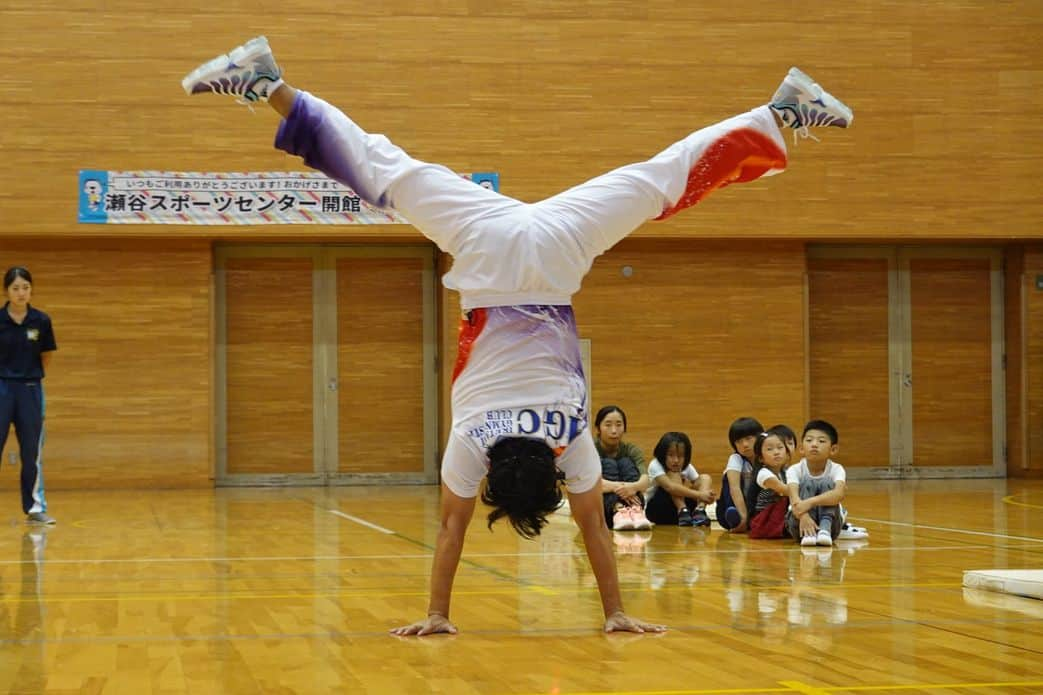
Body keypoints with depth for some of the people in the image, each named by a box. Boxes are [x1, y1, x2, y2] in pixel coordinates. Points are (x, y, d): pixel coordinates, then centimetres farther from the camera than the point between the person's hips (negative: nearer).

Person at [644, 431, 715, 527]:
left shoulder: (687, 468, -4)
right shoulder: (655, 466, -21)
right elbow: (670, 487, -36)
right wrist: (699, 494, -42)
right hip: (656, 510, -5)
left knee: (705, 478, -12)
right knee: (673, 476, -26)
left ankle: (699, 511, -35)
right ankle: (683, 512, -40)